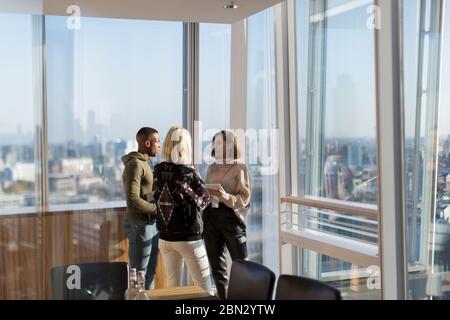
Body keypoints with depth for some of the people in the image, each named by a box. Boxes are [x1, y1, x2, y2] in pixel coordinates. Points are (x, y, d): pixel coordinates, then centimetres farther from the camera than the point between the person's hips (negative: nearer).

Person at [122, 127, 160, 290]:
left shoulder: (146, 163, 13)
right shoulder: (135, 164, -16)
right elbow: (133, 201, -24)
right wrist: (158, 209, -15)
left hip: (152, 224, 9)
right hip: (140, 224, -9)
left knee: (150, 272, 17)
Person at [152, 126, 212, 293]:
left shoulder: (158, 171, -1)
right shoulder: (188, 173, -15)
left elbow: (158, 198, 4)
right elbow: (203, 199, -7)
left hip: (165, 238, 5)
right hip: (188, 239, -5)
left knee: (173, 286, 14)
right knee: (204, 289, 6)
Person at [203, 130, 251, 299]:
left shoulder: (240, 168, -3)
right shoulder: (212, 168, 13)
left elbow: (244, 199, -10)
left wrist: (225, 196, -25)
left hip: (231, 218, -5)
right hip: (211, 217, 5)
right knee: (217, 265, 10)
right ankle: (222, 298, 20)